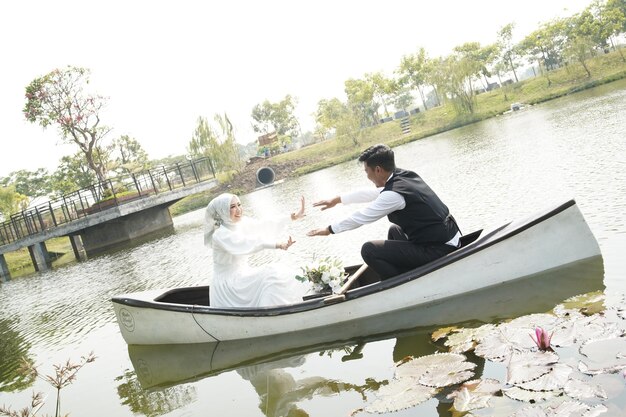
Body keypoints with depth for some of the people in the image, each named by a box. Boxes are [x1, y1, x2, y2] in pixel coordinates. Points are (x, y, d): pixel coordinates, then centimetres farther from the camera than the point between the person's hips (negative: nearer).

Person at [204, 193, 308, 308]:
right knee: (269, 276, -22)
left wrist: (293, 216, 1)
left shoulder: (242, 223, 2)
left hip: (241, 274, 8)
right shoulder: (220, 234, -22)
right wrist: (277, 244, -47)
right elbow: (246, 244, -36)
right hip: (227, 284, -8)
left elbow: (265, 226, 5)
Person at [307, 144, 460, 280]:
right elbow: (371, 193, 19)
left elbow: (361, 218, -10)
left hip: (439, 250, -9)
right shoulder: (405, 175, 5)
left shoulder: (393, 194, -21)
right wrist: (337, 200, 28)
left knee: (369, 250, -11)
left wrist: (329, 229, 5)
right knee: (395, 231, 31)